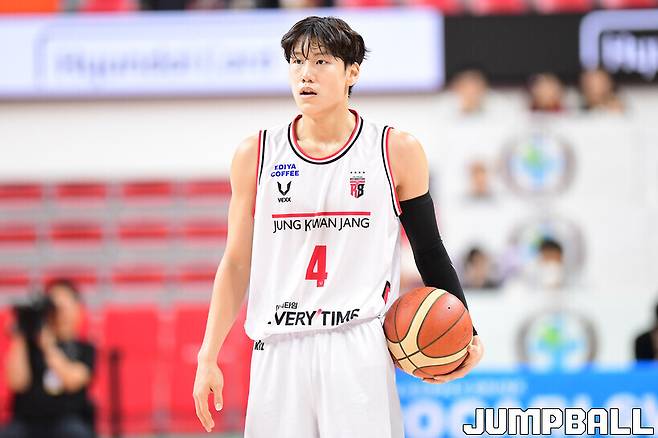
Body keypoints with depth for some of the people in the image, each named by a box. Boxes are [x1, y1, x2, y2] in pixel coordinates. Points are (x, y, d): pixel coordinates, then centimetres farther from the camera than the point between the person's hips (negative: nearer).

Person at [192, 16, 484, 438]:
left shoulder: (397, 151, 3)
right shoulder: (256, 154, 7)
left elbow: (430, 252, 9)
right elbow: (237, 263, 11)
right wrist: (208, 358, 7)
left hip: (361, 353, -2)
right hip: (280, 352, 2)